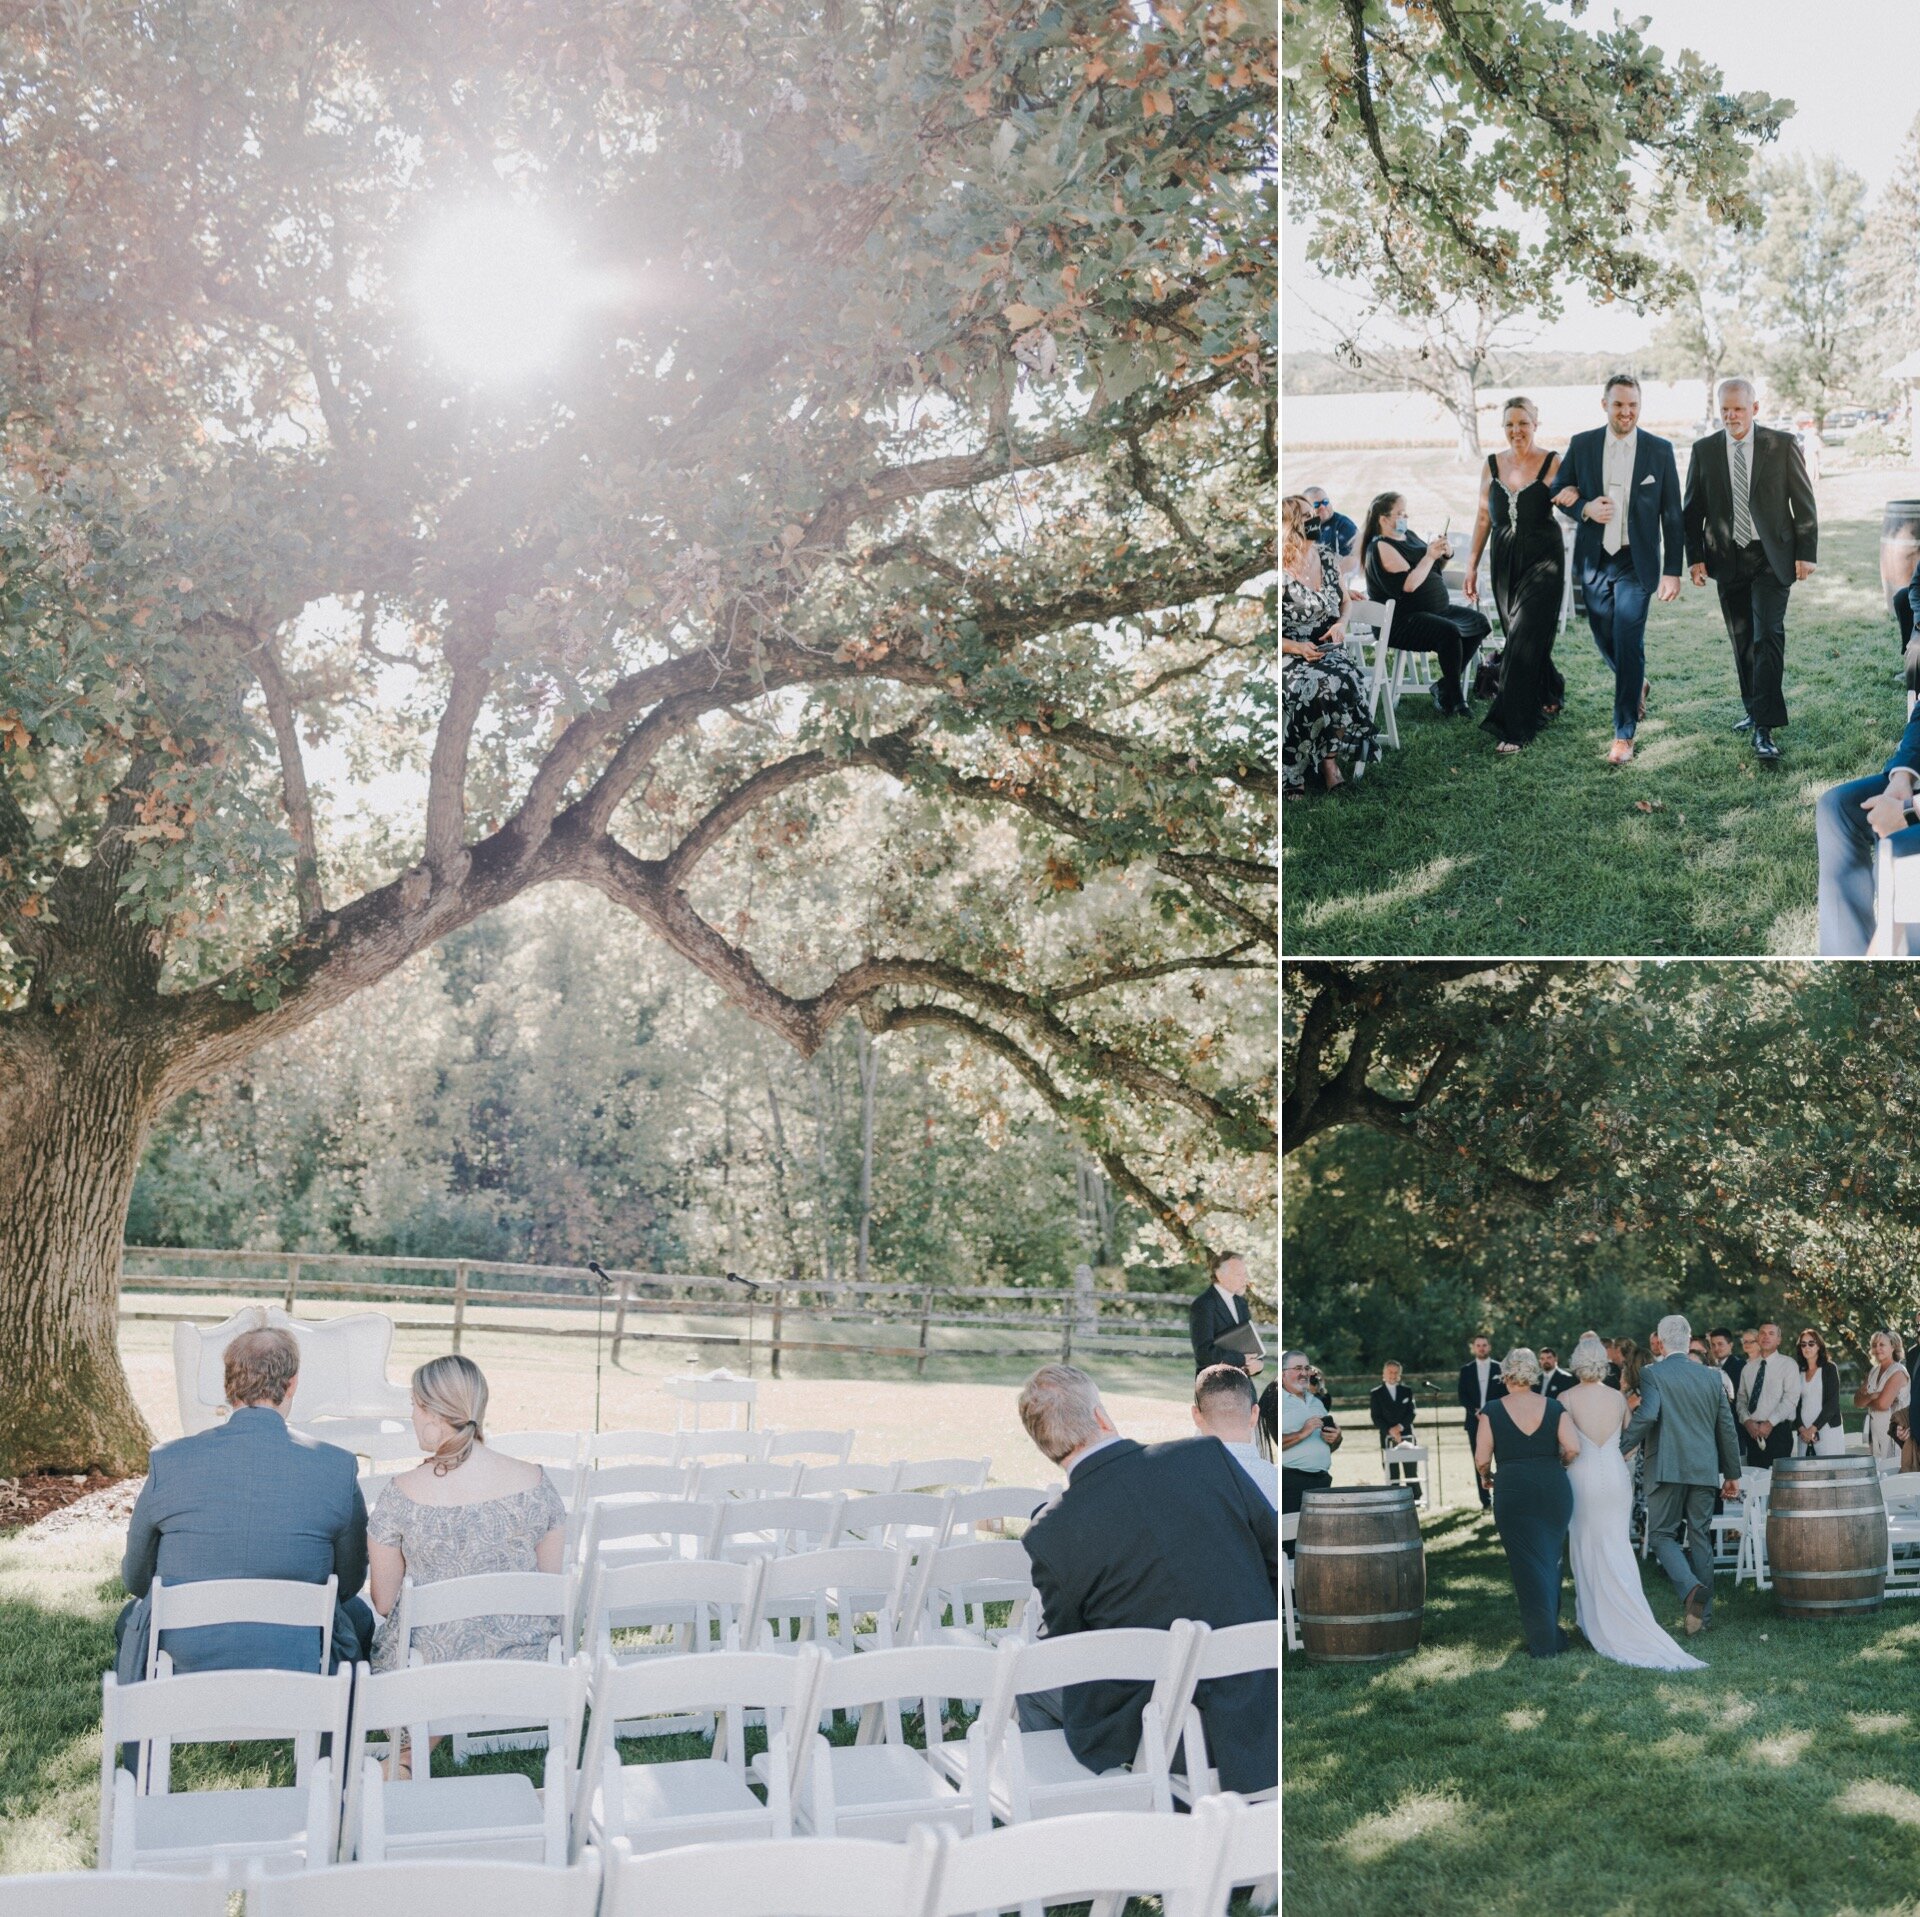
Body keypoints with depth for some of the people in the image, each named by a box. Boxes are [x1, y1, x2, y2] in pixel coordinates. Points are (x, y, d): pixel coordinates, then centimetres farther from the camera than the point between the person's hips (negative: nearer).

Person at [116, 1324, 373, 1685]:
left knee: (130, 1617, 36)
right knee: (358, 1614, 32)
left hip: (183, 1666, 1)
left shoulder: (167, 1463, -10)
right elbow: (349, 1583, 2)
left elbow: (136, 1578, 5)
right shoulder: (338, 1469, -12)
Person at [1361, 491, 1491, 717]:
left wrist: (1445, 554, 2)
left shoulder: (1407, 536, 12)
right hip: (1401, 621, -10)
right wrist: (1430, 556, -21)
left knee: (1480, 622, 5)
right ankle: (1452, 699, -17)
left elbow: (1432, 569, 23)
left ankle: (1444, 685, 1)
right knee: (1450, 632, -31)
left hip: (1434, 609, 10)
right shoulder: (1380, 548, -15)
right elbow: (1408, 585, -25)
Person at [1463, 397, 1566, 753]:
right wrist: (1472, 565, 10)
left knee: (1524, 639, -11)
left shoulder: (1552, 464, -5)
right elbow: (1483, 518, 12)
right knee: (1524, 639, 12)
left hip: (1543, 561, -5)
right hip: (1505, 562, 5)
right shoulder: (1493, 465, 6)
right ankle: (1550, 693, 41)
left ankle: (1515, 728, -9)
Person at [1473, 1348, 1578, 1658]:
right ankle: (1548, 1628, 28)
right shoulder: (1553, 1407, 2)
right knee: (1551, 1559, 19)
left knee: (1527, 1565, 4)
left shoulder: (1493, 1411, -4)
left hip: (1512, 1490, -2)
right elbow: (1571, 1448, -7)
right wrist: (1557, 1466, 14)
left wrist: (1485, 1478, 14)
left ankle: (1543, 1641, 3)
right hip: (1554, 1488, 3)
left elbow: (1481, 1459, -7)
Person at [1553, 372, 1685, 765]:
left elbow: (1672, 515, 0)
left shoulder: (1660, 450, -2)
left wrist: (1672, 570, -4)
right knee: (1605, 639, 14)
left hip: (1636, 563, -3)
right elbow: (1560, 495, 10)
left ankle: (1624, 734, -3)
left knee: (1629, 645, -8)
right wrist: (1584, 508, -13)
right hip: (1594, 560, 3)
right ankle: (1636, 687, 45)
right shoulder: (1581, 445, 2)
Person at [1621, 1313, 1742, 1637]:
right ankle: (1703, 1614, 12)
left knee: (1662, 1534, 4)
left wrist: (1621, 1449, -14)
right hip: (1704, 1470, 5)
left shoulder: (1652, 1373, -5)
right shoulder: (1710, 1377, 10)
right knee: (1700, 1538, 11)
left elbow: (1646, 1414, -21)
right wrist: (1732, 1473, 20)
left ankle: (1690, 1588, -20)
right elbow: (1727, 1428, 13)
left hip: (1667, 1469, -5)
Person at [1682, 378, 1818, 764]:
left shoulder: (1783, 445, -2)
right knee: (1742, 640, 9)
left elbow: (1804, 502, 1)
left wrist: (1806, 553, -4)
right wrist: (1695, 557, 0)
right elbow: (1692, 510, 9)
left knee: (1767, 637, -13)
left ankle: (1765, 728, -15)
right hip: (1728, 559, 3)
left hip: (1772, 557, -3)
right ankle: (1754, 709, 25)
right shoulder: (1704, 450, 4)